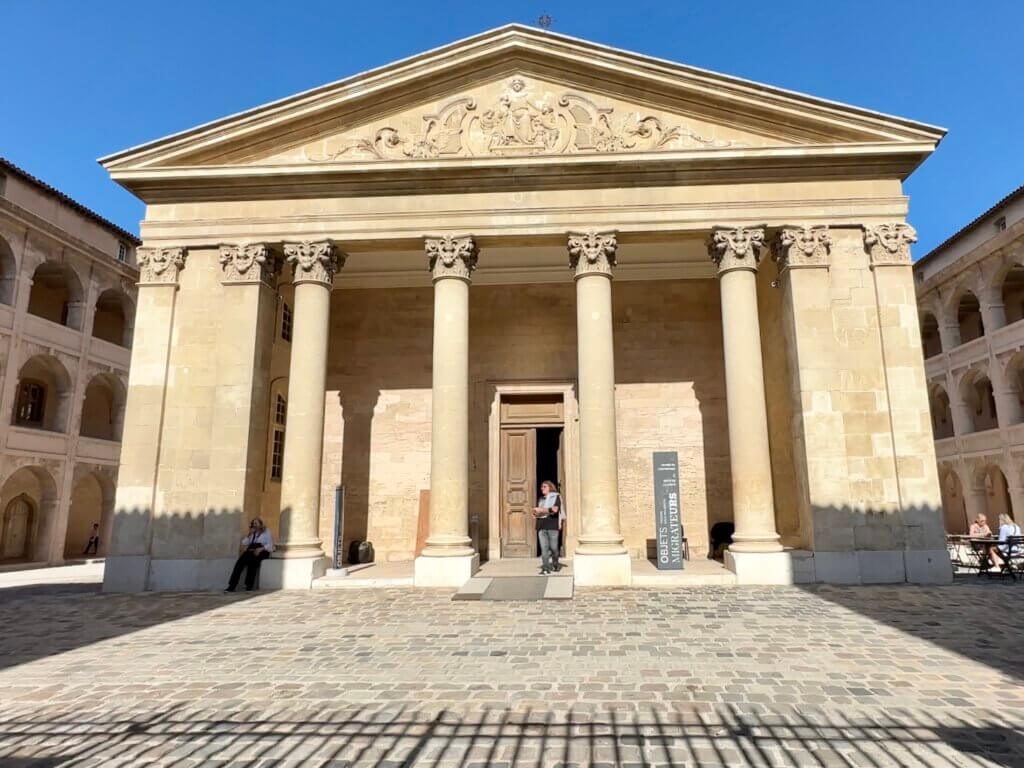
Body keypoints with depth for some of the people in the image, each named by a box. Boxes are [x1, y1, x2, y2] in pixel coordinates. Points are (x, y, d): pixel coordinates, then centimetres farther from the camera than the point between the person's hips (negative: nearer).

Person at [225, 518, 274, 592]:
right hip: (251, 550, 4)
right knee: (240, 561, -27)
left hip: (262, 551, -4)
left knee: (251, 559, -36)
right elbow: (244, 543, 14)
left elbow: (270, 545, 0)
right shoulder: (252, 533, 26)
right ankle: (232, 585, -32)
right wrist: (249, 534, 2)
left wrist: (260, 549, -17)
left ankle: (249, 586, -34)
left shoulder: (266, 532, 12)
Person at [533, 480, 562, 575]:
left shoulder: (556, 497, 5)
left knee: (553, 547, -2)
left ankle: (555, 564, 19)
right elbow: (536, 513, 13)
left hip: (552, 525, -4)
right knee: (544, 547, -4)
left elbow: (555, 509, -10)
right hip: (541, 526, 4)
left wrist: (541, 510, -4)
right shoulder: (540, 499, 20)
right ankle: (545, 567, -4)